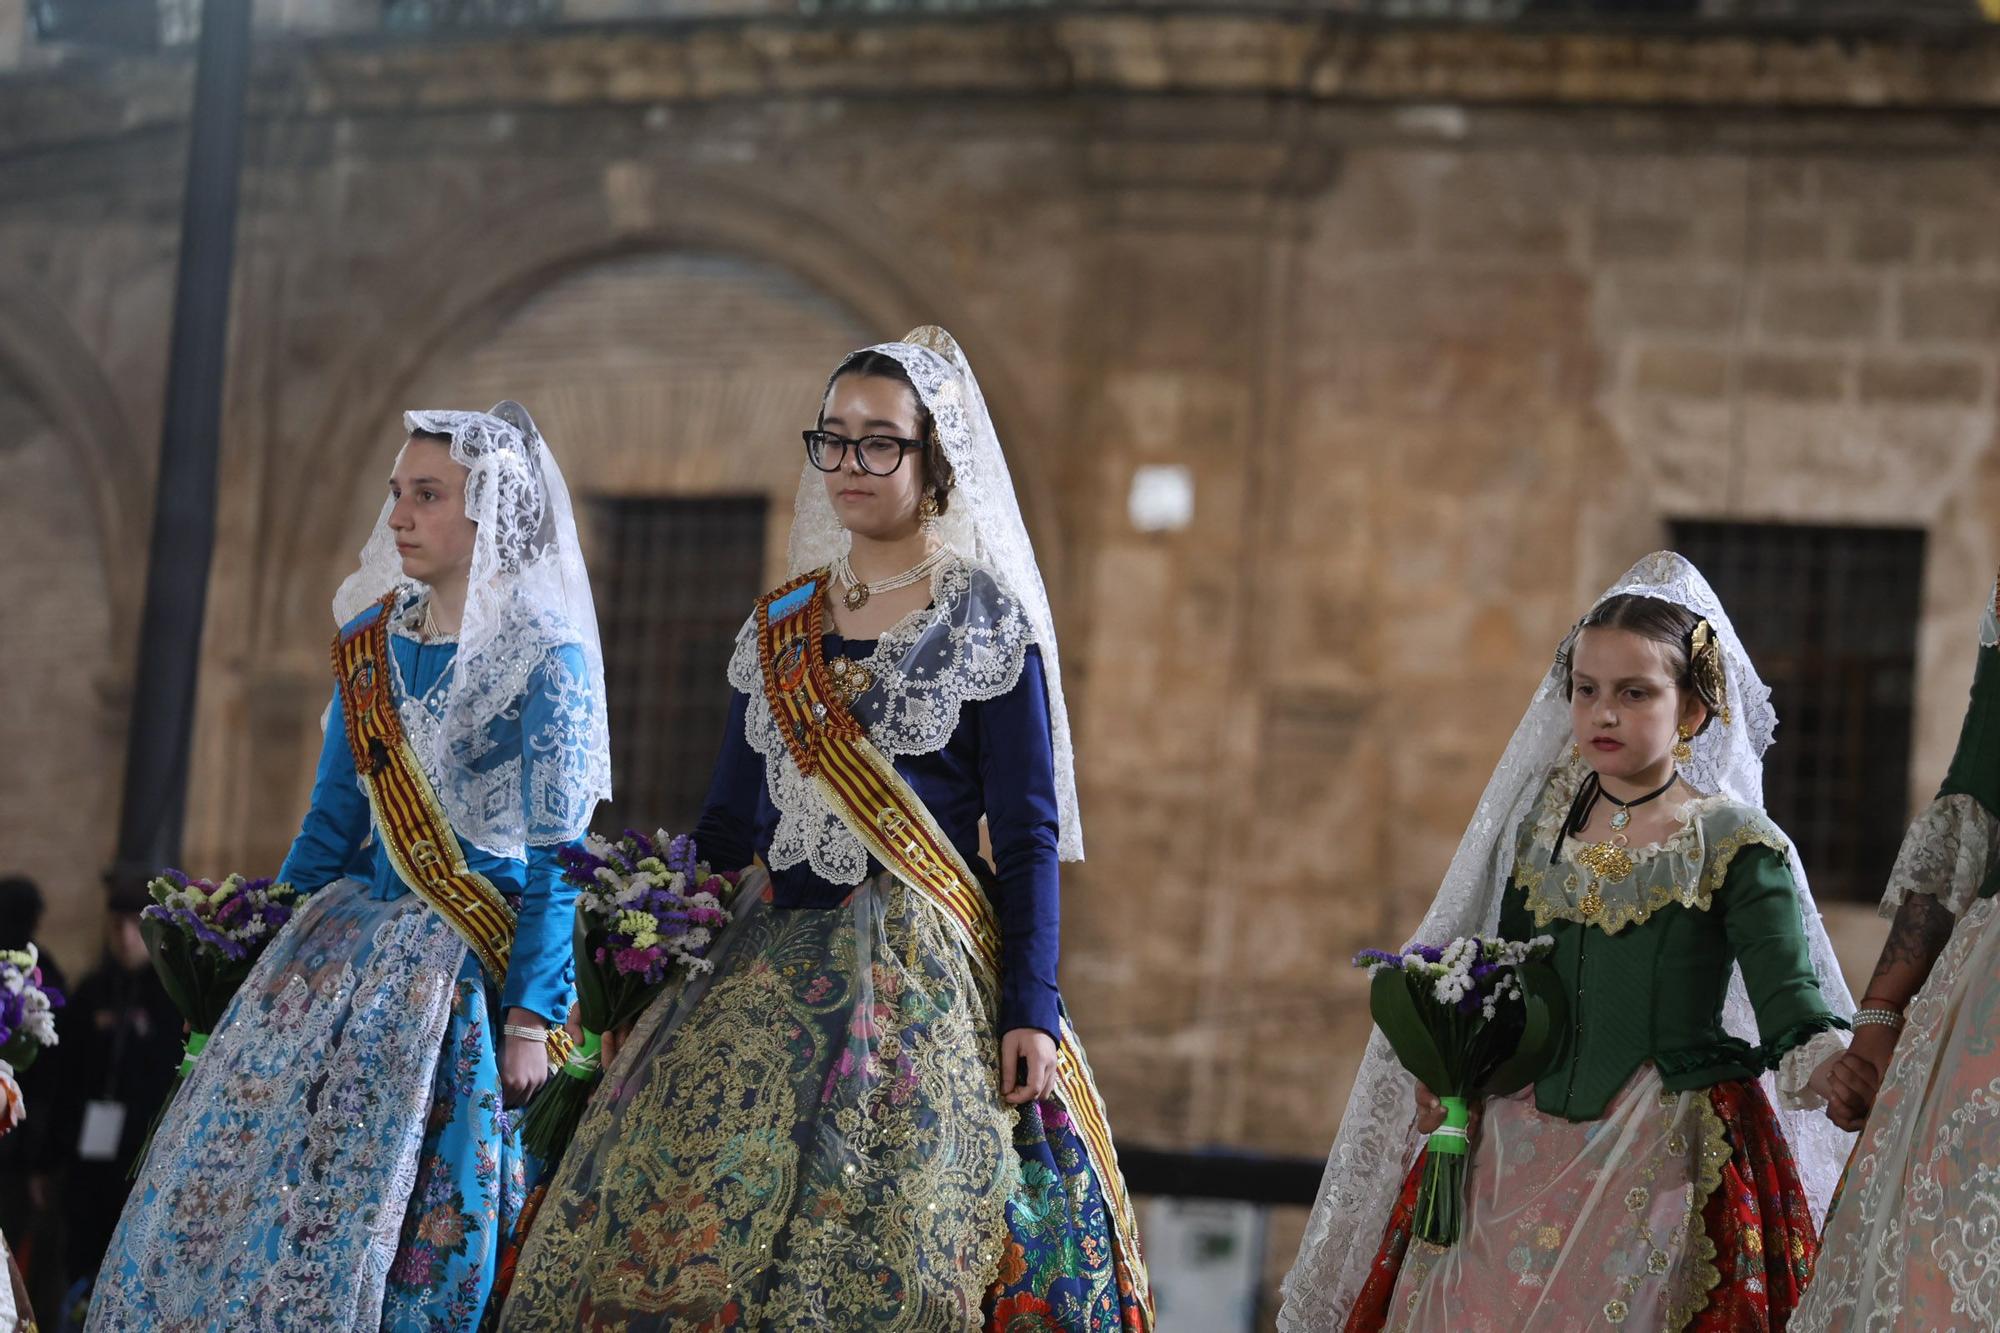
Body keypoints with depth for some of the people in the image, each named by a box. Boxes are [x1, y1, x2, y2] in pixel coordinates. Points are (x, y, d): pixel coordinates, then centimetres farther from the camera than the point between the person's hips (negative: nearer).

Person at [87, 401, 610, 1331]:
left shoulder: (544, 661, -10)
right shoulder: (370, 639, 9)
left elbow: (553, 860, -10)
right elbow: (333, 819, 15)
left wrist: (530, 1022, -13)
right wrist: (279, 950, 13)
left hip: (459, 971, -6)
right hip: (349, 940, 6)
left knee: (388, 1210, -6)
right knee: (231, 1178, 3)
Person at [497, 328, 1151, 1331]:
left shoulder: (986, 618, 0)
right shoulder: (779, 627, 15)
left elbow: (1028, 832, -5)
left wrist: (1031, 1011, -14)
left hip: (919, 974, -5)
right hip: (765, 972, 5)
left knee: (878, 1249, -14)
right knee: (679, 1240, -4)